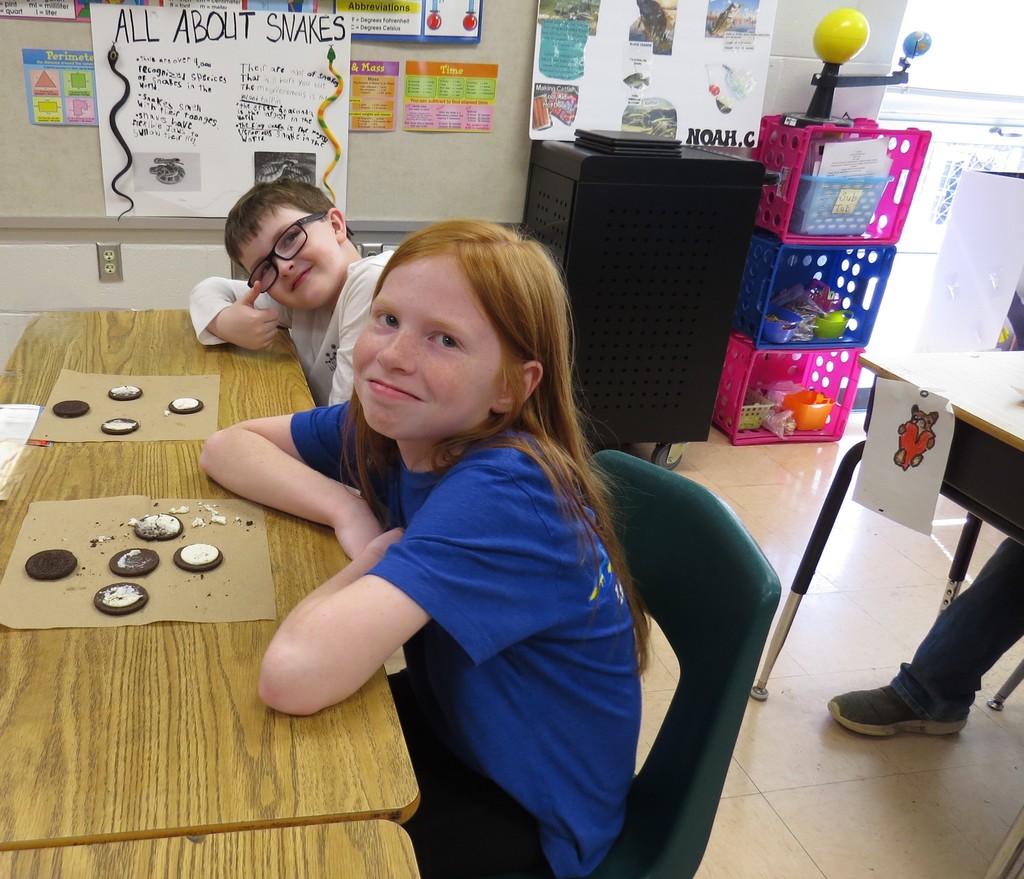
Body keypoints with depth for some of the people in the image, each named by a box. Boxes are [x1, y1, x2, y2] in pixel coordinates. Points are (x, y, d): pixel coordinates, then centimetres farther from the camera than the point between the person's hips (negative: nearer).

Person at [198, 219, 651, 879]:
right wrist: (348, 513, -18)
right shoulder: (392, 424, -12)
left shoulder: (502, 494, -36)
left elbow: (294, 674, -45)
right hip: (454, 715, 6)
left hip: (532, 810, -6)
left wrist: (371, 557, -25)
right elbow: (227, 446, -2)